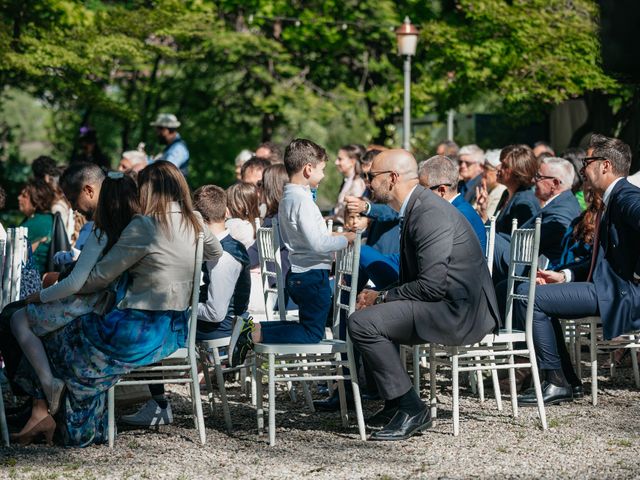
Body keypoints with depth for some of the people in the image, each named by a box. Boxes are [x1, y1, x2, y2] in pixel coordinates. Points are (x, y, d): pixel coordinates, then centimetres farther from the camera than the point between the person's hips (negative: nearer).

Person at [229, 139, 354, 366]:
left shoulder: (287, 198, 13)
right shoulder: (302, 200, -18)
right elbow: (317, 243, -24)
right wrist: (345, 238, -12)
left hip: (297, 276, 10)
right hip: (312, 275, -10)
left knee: (309, 326, 20)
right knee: (312, 334, -3)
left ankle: (251, 327, 9)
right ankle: (256, 334, -13)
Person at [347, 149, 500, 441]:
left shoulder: (430, 213, -18)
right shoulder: (416, 208, 15)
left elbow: (431, 285, -23)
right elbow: (412, 279, 18)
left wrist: (381, 297, -10)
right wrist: (378, 298, 1)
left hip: (459, 312, -11)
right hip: (454, 307, 11)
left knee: (362, 323, -17)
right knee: (373, 312, 22)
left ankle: (411, 410, -11)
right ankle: (395, 404, 21)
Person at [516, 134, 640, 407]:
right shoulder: (609, 202, 20)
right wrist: (564, 276, 13)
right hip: (606, 286, 11)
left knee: (530, 297, -16)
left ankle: (557, 384, -9)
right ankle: (564, 377, 11)